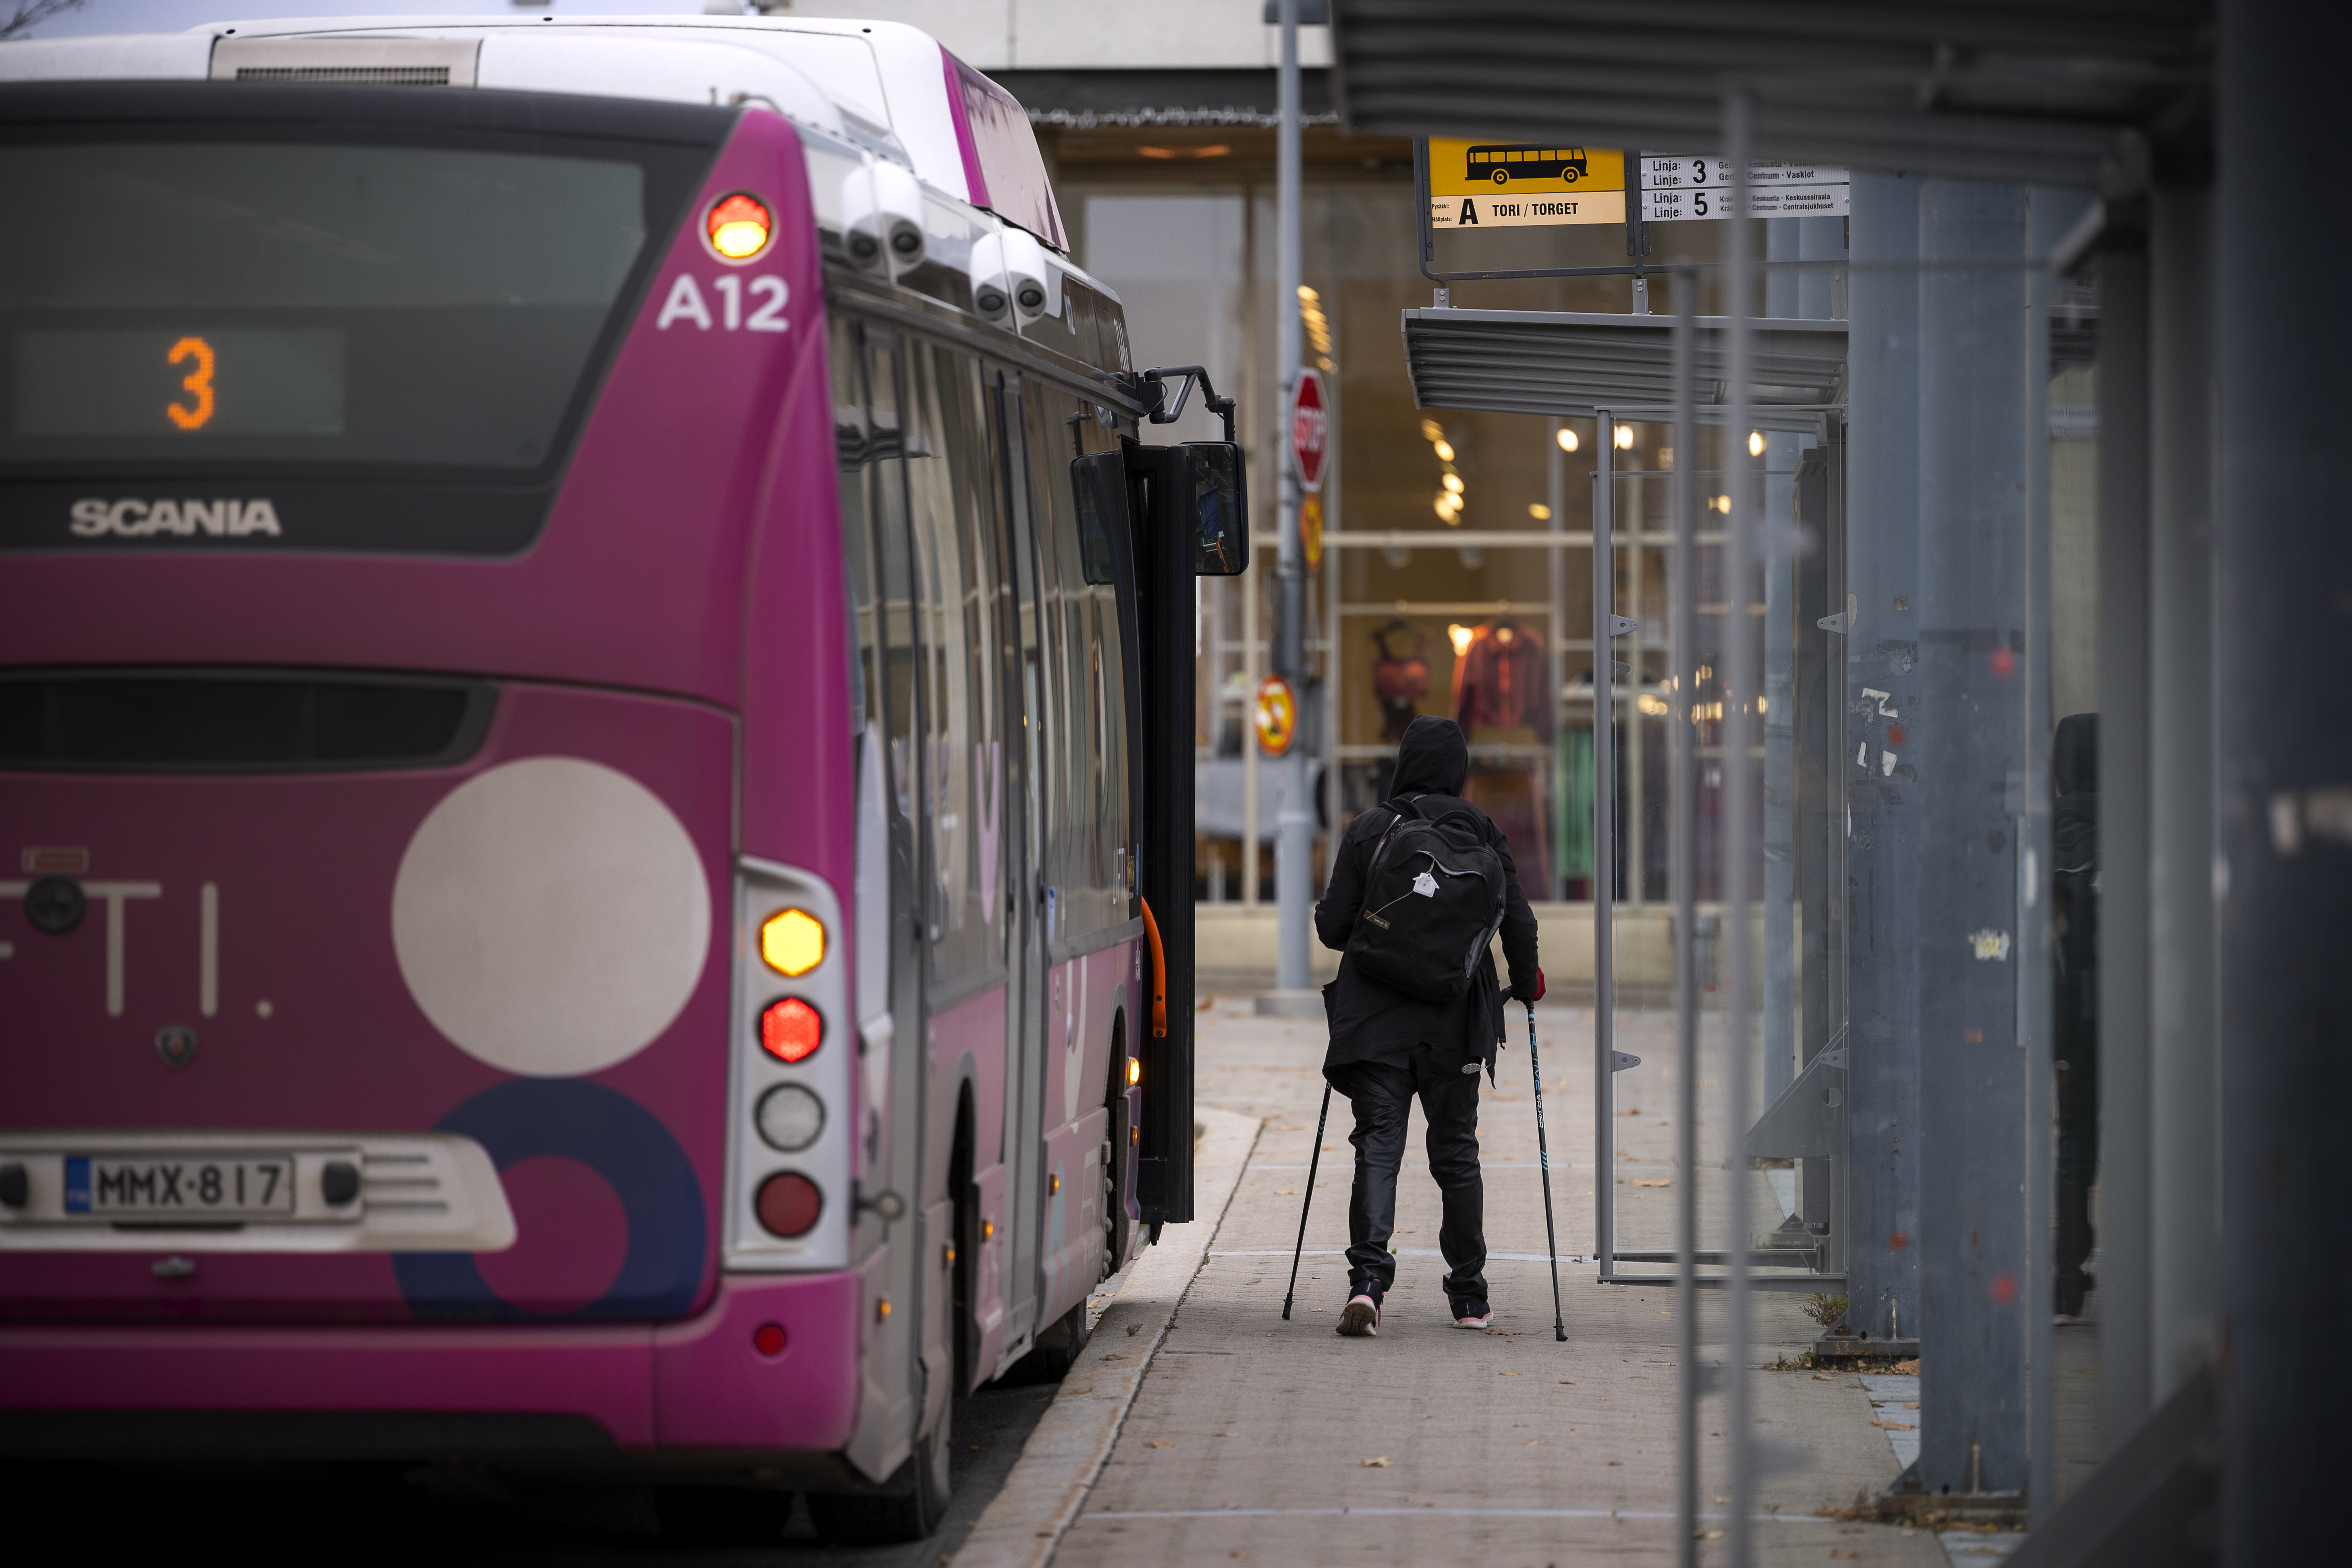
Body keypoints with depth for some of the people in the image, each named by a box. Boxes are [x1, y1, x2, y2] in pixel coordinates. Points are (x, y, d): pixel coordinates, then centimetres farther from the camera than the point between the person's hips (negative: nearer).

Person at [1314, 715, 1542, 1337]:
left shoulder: (1368, 830, -2)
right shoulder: (1481, 830, -2)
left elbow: (1333, 927, -2)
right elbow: (1517, 919, -2)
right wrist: (1525, 981, 17)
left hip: (1377, 1021, -1)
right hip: (1455, 1020, 1)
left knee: (1378, 1146, -1)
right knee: (1456, 1151, 12)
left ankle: (1367, 1279, -21)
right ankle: (1468, 1297, 19)